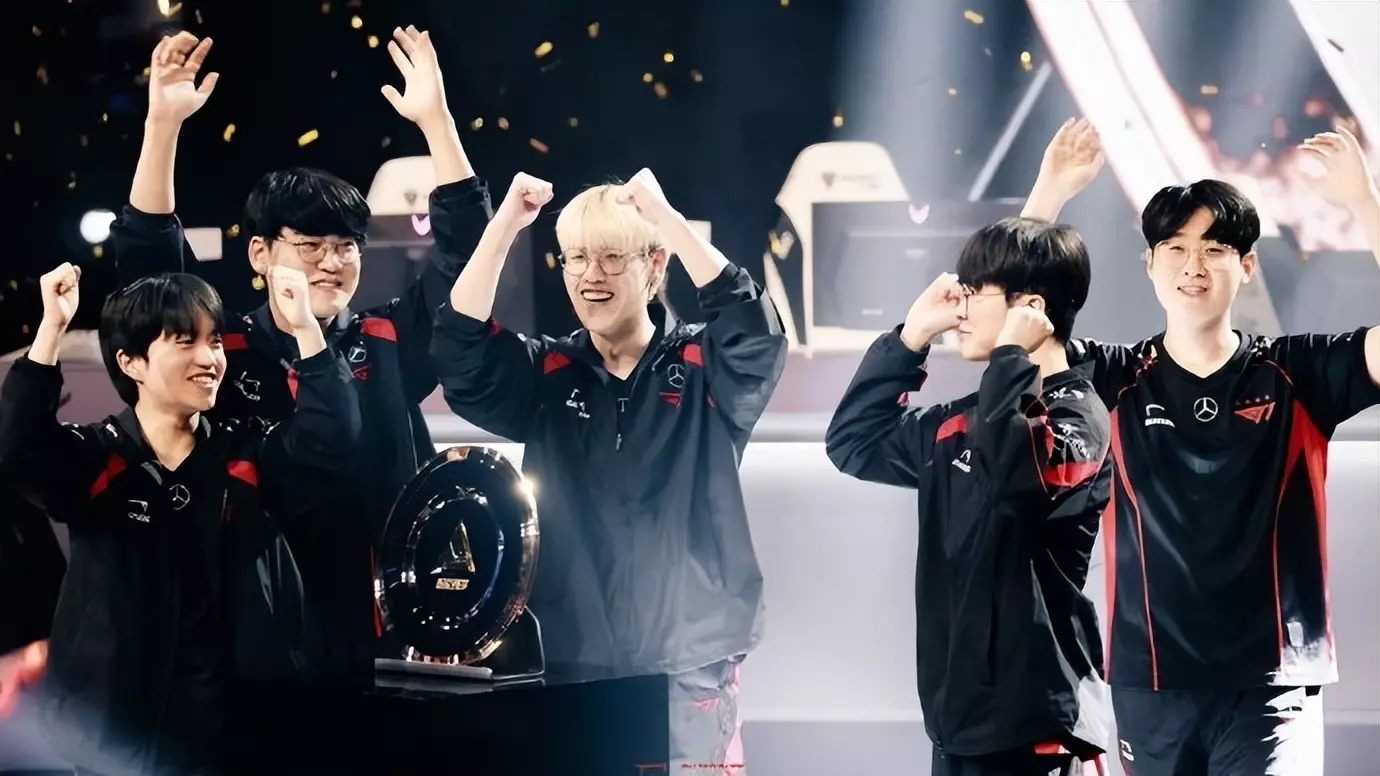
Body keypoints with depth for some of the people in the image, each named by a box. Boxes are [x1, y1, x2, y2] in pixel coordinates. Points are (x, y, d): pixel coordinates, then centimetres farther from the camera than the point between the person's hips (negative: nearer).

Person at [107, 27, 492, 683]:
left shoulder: (389, 347, 8)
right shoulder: (225, 354, 4)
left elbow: (464, 248, 3)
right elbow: (145, 258, -5)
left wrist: (435, 119, -6)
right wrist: (163, 123, -14)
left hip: (391, 639, 1)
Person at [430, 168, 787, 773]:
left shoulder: (702, 371, 0)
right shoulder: (548, 376, 7)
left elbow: (755, 333, -20)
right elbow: (460, 356, -8)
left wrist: (664, 216, -22)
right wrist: (506, 225, -15)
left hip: (689, 670, -2)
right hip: (571, 665, 2)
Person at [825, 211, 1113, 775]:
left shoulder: (1077, 416, -10)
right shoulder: (963, 423, 13)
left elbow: (1013, 476, -30)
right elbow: (853, 442, 21)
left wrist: (1011, 357, -19)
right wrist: (911, 336, 13)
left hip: (1035, 713, -8)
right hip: (960, 709, 8)